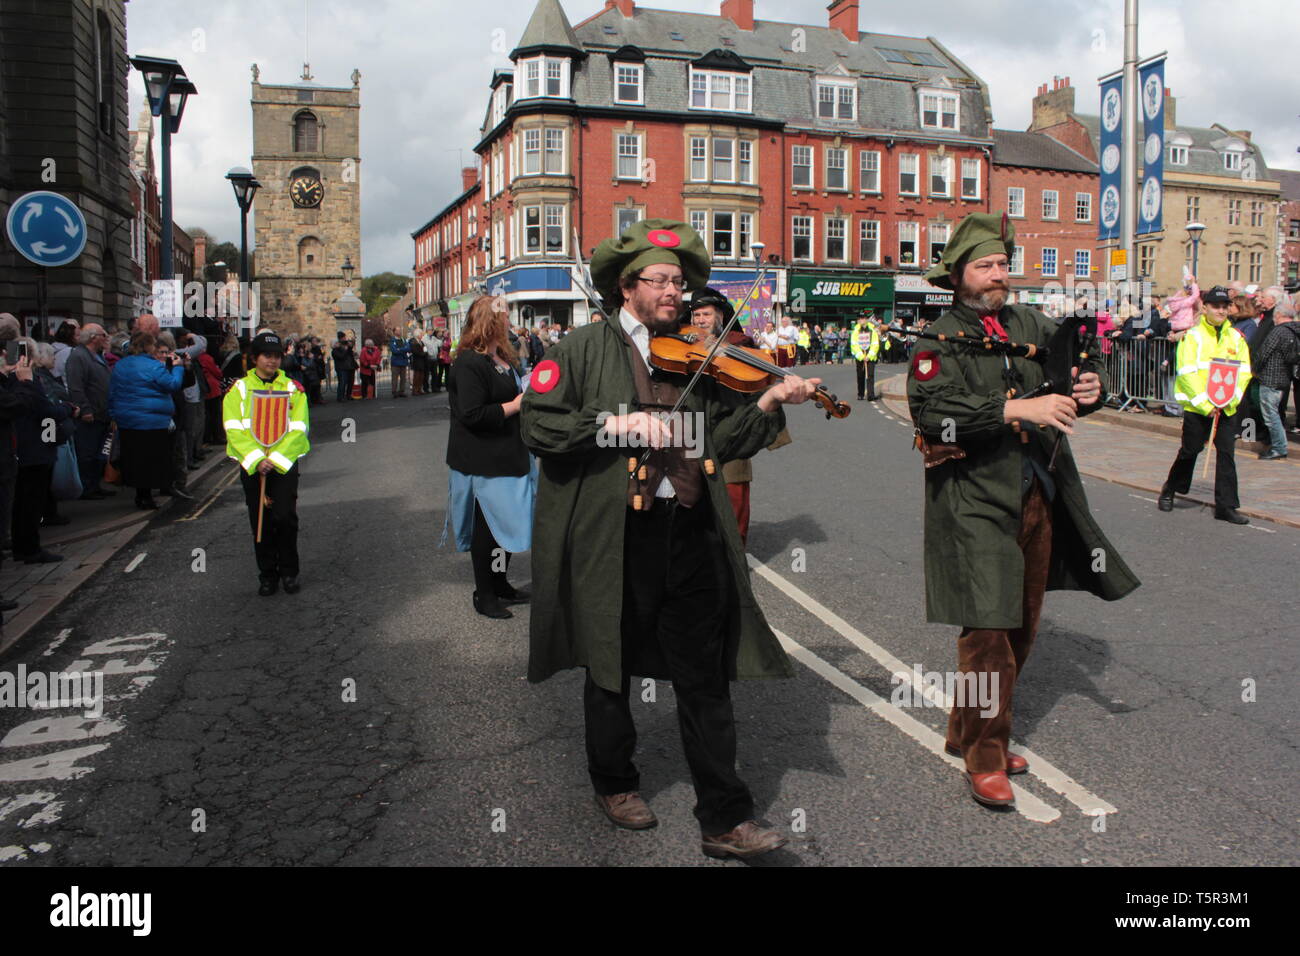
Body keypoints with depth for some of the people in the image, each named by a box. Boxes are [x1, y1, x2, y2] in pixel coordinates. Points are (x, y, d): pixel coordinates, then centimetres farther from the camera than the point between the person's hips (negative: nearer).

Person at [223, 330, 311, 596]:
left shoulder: (293, 389, 4)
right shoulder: (239, 389, 4)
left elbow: (298, 430, -3)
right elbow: (234, 429, -4)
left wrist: (276, 460, -14)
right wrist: (256, 460, -15)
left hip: (285, 464, -1)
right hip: (251, 466, 1)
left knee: (285, 518, -8)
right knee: (260, 522, 5)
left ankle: (289, 572, 9)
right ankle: (267, 575, 18)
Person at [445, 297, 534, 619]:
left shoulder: (504, 358, 14)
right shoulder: (469, 363, -17)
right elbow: (472, 414, -24)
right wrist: (515, 405, -20)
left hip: (509, 456, 9)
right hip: (483, 461, -9)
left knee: (506, 522, 15)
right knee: (487, 526, 1)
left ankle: (500, 585, 29)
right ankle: (483, 594, 14)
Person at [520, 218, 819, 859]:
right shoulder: (584, 350, 2)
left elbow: (720, 440, 6)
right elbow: (539, 428, -9)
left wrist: (768, 404, -8)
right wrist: (617, 422, -18)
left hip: (690, 535, 3)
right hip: (612, 536, -2)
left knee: (706, 679, 5)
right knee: (610, 669, 15)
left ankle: (725, 819, 14)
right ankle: (614, 786, 38)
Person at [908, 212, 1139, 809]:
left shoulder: (1031, 325, 11)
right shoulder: (941, 340, -5)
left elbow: (1080, 368, 11)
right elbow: (932, 410, -21)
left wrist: (1090, 389, -13)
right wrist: (1017, 409, -27)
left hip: (1040, 497, 7)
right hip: (976, 502, -6)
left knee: (1021, 626, 14)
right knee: (988, 628, -8)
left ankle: (965, 730, 31)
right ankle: (985, 755, 10)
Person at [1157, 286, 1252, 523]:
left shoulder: (1236, 338, 8)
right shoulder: (1193, 336, -5)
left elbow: (1244, 372, 6)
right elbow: (1186, 373, -11)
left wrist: (1230, 398, -9)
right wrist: (1204, 404, -16)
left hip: (1227, 408, 4)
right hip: (1196, 408, -3)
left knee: (1226, 454, 1)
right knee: (1190, 451, 4)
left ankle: (1226, 506, 7)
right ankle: (1169, 491, 26)